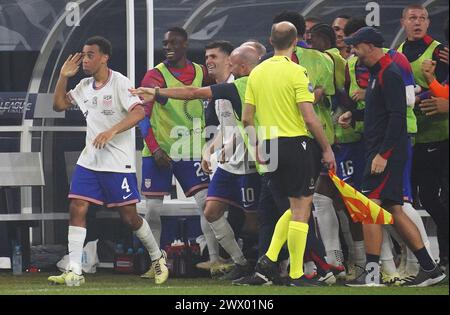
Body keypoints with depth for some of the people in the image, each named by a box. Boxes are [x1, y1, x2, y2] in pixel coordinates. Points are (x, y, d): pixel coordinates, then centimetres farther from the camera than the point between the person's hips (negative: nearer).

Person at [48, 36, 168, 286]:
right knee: (77, 209, -8)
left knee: (129, 217, 0)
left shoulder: (119, 83, -11)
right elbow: (59, 105, 18)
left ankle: (157, 258, 23)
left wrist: (111, 131, -33)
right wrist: (63, 76, 6)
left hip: (119, 162, -6)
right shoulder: (85, 86, 11)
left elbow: (139, 113, -22)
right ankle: (74, 272, -10)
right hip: (89, 160, 6)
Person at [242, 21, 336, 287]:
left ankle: (270, 258, 6)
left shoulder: (256, 73, 7)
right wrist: (327, 149, -7)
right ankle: (296, 275, -1)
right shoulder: (296, 72, -11)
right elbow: (309, 118, -15)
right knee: (301, 208, 0)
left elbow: (247, 118, 9)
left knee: (296, 205, 19)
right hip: (295, 143, -6)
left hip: (269, 146, 7)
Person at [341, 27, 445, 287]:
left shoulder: (389, 75, -14)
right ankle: (430, 269, 12)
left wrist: (382, 154, -24)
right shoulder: (378, 73, 18)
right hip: (380, 151, 11)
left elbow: (397, 116, -21)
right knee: (394, 210, 10)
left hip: (387, 153, -11)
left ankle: (372, 274, -14)